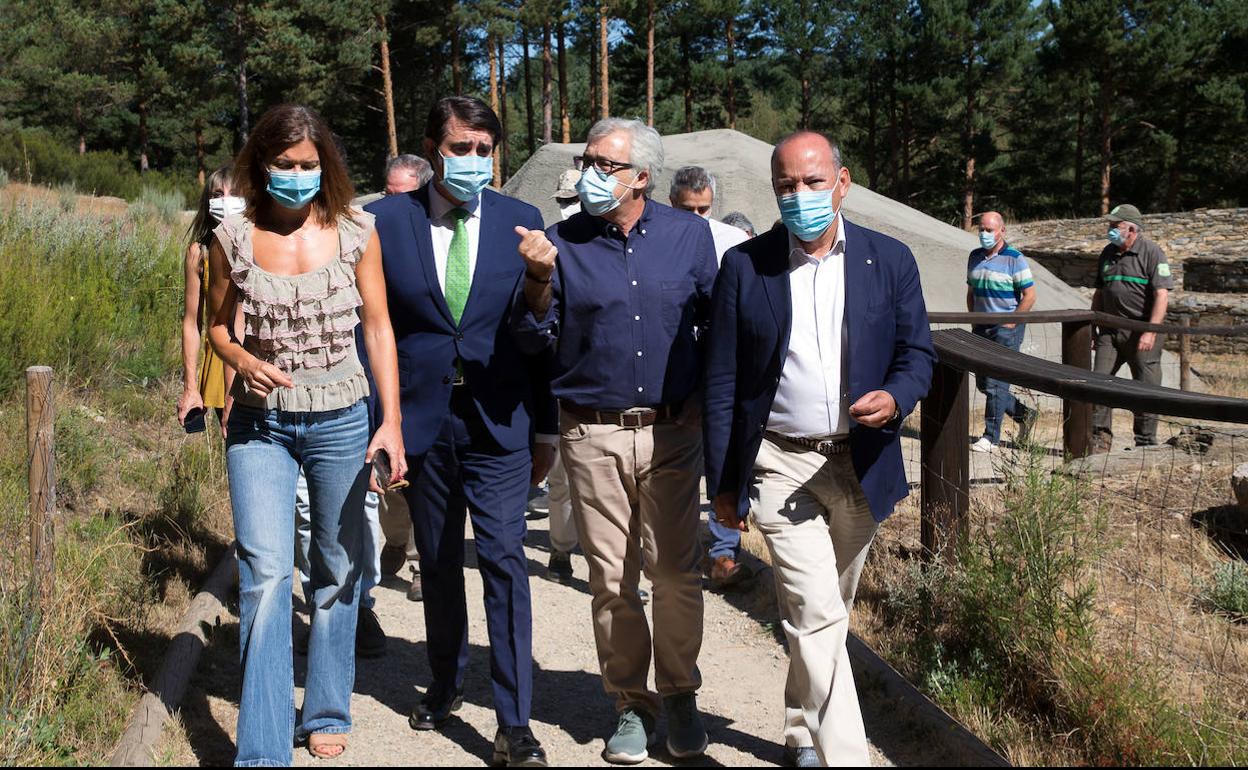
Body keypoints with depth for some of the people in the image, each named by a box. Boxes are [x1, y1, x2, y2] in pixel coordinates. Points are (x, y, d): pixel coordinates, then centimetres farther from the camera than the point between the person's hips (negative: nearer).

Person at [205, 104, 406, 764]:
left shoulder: (356, 232, -1)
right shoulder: (234, 238, -1)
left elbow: (378, 326, 1)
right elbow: (217, 324, 11)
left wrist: (391, 421, -5)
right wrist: (243, 360, -12)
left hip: (340, 420, 1)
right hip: (259, 423, -1)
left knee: (338, 572, 11)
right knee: (265, 574, -10)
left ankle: (327, 714, 30)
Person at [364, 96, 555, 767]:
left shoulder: (521, 222, 1)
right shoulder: (385, 222, 1)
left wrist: (545, 430, 0)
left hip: (499, 422, -1)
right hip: (421, 420, 2)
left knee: (504, 559, -7)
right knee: (437, 564, 15)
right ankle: (445, 684, 35)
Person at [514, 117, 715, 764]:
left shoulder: (689, 235, 4)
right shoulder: (562, 243, 2)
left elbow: (717, 322, 12)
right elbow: (536, 340, 0)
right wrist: (538, 279, -16)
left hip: (672, 429, 0)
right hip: (592, 435, 0)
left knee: (677, 572, 2)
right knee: (611, 578, 6)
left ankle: (679, 696, 20)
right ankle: (631, 703, 21)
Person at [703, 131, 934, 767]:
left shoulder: (890, 260, 2)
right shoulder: (743, 266, -2)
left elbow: (918, 354, 6)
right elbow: (722, 382, 0)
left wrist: (895, 398, -18)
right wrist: (723, 483, 0)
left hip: (862, 466, 3)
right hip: (780, 468, -3)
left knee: (825, 615, 17)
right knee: (816, 618, -12)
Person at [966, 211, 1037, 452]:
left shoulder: (1014, 258, -9)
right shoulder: (975, 257, 11)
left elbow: (1029, 296, -10)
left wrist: (1010, 323, -12)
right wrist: (974, 321, 9)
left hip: (1007, 327, -7)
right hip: (981, 328, 7)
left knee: (996, 383, -8)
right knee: (983, 383, 10)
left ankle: (991, 436, 0)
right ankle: (1023, 414, 28)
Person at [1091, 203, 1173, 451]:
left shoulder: (1151, 252, -8)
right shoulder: (1108, 253, 13)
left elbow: (1162, 295, -14)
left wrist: (1150, 332, -21)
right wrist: (1092, 328, 18)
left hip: (1141, 331, -6)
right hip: (1110, 330, 6)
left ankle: (1146, 443, 9)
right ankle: (1100, 438, 5)